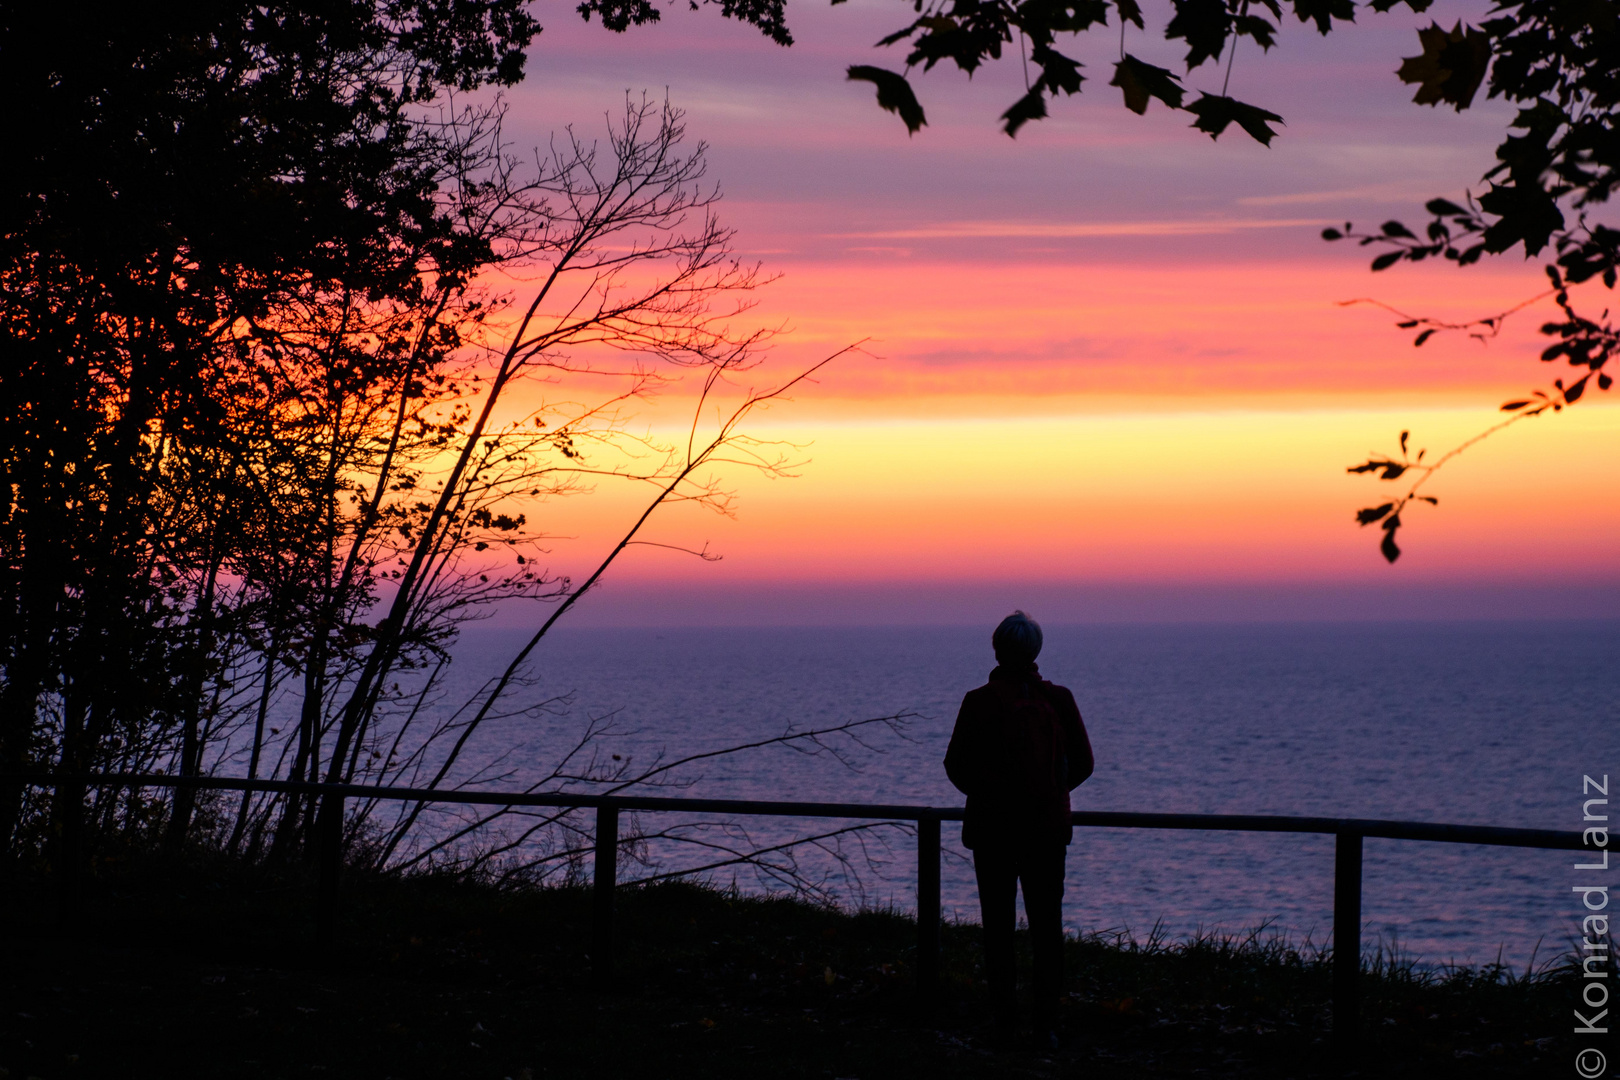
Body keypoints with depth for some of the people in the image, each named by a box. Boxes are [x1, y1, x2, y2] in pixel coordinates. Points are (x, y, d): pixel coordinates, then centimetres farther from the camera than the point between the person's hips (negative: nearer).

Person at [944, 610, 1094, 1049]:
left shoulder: (979, 702, -10)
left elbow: (956, 765, -3)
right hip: (1048, 827, 1)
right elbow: (1082, 763, 3)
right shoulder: (1058, 699, -3)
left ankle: (1003, 1020, 7)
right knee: (1047, 926, 6)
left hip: (992, 827, -1)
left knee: (998, 926, 7)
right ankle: (1046, 1024, 1)